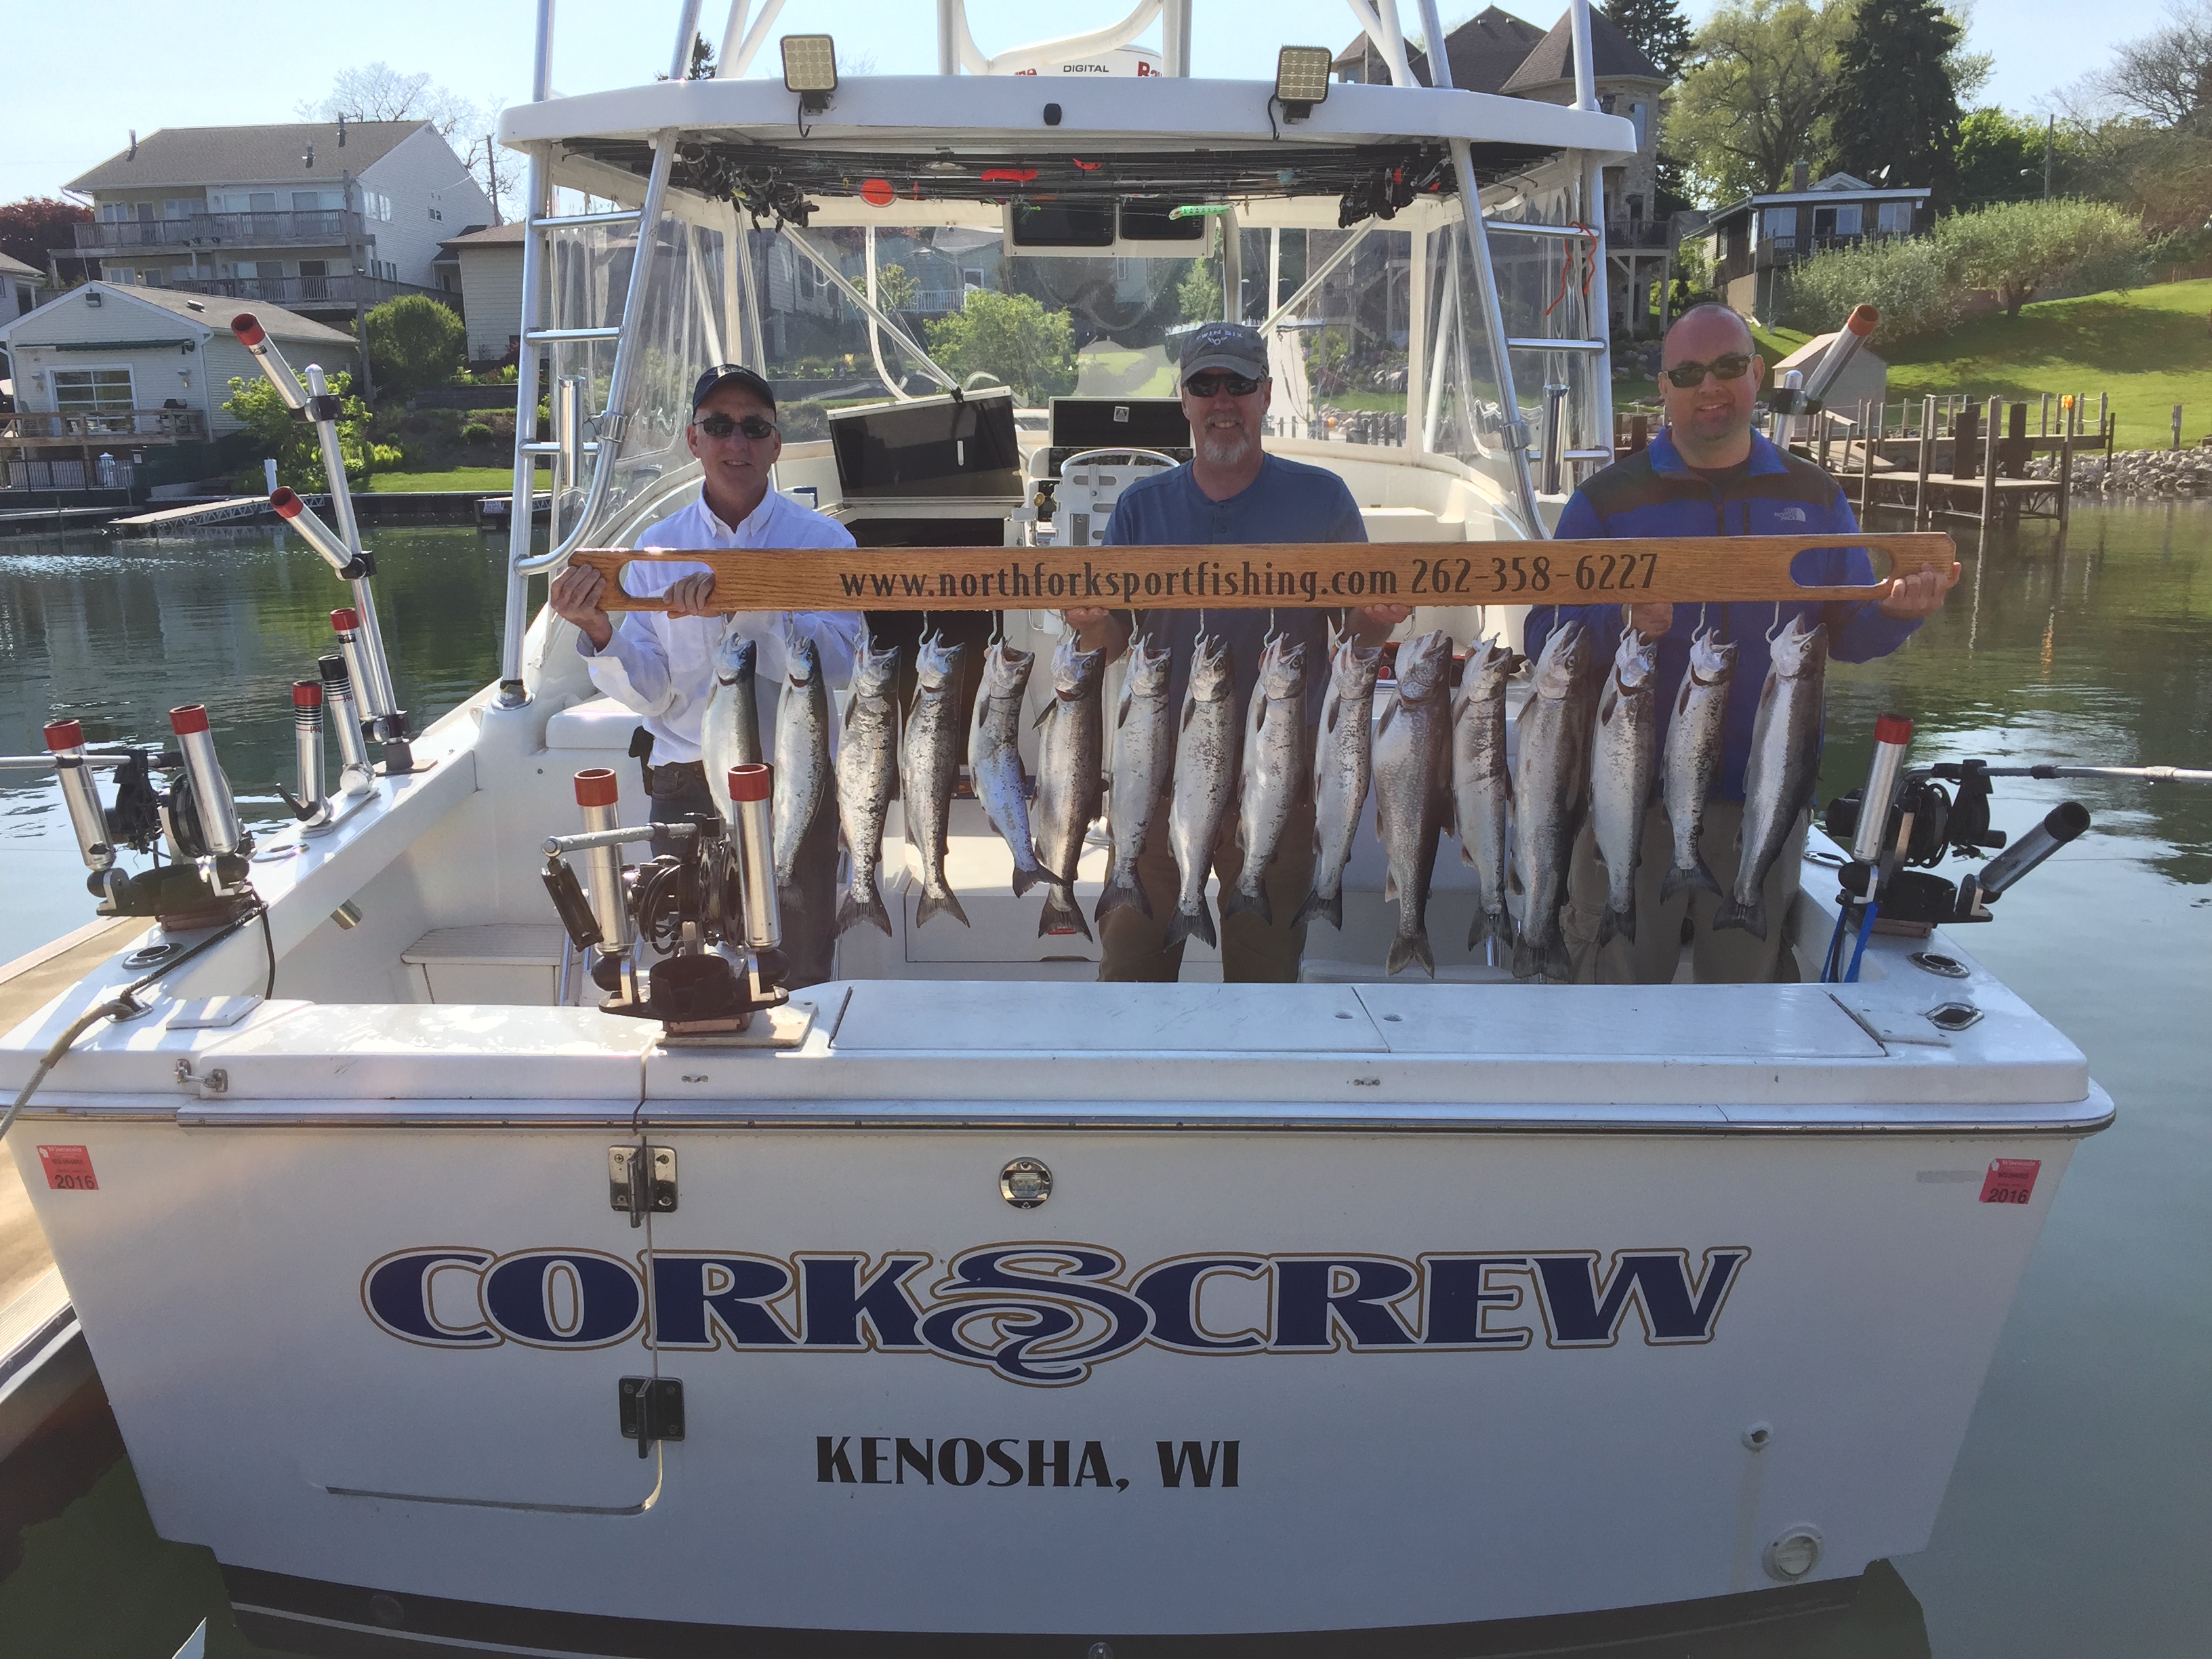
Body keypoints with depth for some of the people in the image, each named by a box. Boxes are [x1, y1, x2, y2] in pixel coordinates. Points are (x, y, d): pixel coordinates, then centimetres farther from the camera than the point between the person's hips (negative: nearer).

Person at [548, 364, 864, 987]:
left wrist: (744, 605, -27)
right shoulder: (657, 548, 7)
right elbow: (651, 694, 0)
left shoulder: (822, 539, 0)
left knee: (801, 977, 7)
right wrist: (597, 628, -17)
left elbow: (838, 660, -16)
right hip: (687, 787, 2)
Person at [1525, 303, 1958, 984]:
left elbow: (1849, 633, 9)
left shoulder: (1815, 498, 7)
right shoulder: (1608, 499, -2)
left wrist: (1898, 611, -13)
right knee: (1619, 980, 7)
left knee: (1747, 979, 15)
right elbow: (1545, 636, -7)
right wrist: (1619, 622, -26)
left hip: (1766, 799, 3)